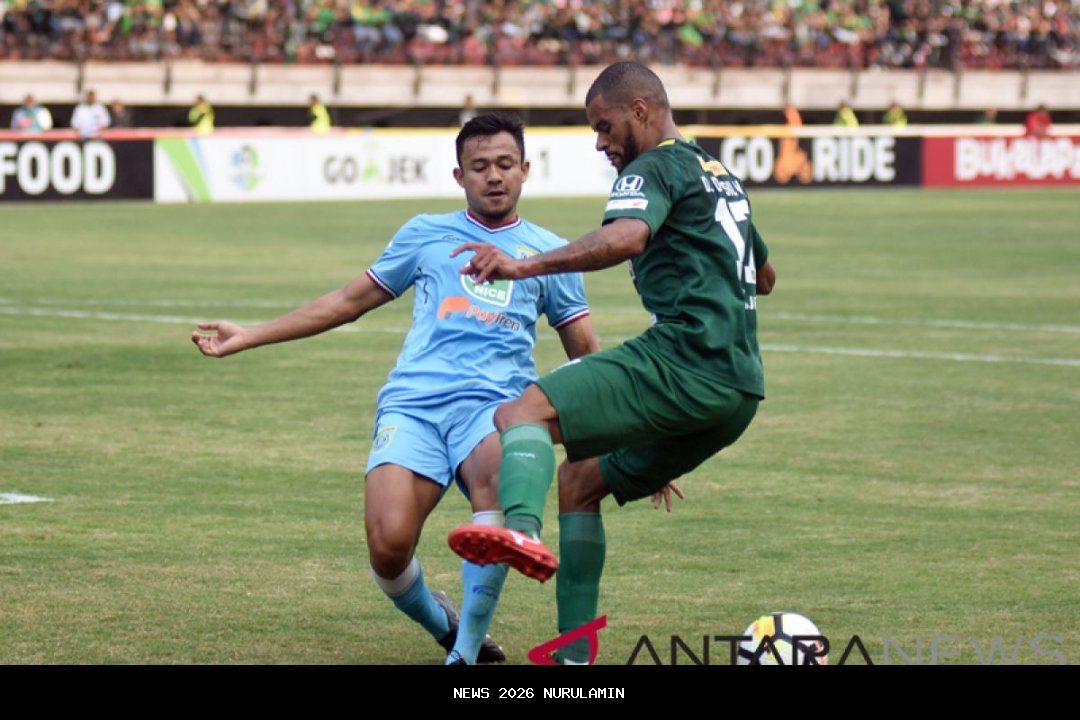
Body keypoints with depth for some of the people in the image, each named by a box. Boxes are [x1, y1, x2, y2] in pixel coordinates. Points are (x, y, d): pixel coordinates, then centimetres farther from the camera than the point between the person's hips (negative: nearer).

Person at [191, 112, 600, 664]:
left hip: (492, 403, -1)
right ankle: (442, 624, 11)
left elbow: (589, 358, 24)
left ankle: (467, 649, -24)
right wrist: (249, 337, 26)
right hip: (413, 404, 1)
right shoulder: (426, 235, 20)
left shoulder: (547, 252, 19)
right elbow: (349, 301, 28)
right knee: (388, 545, -24)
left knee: (498, 478, -38)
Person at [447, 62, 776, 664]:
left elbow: (626, 236, -26)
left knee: (522, 413, -20)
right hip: (739, 393, 10)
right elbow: (765, 276, 41)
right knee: (579, 481, 21)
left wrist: (525, 267, -36)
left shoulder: (655, 168, -2)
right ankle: (573, 652, 15)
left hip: (682, 363, -10)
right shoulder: (721, 176, 27)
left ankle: (523, 530, -52)